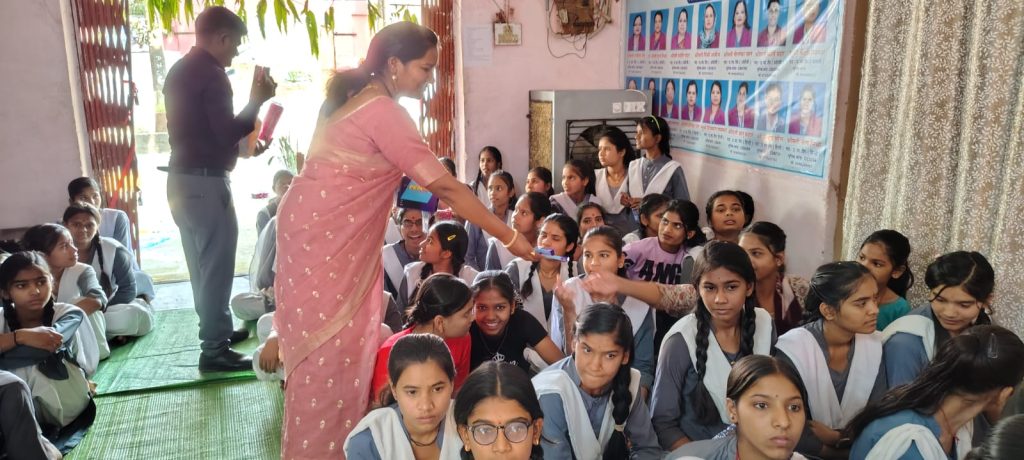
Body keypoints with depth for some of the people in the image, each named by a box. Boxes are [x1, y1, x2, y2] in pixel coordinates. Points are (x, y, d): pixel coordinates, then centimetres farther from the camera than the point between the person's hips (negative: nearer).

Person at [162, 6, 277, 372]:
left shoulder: (179, 71, 15)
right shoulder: (211, 74, -15)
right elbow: (227, 132, -19)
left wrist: (244, 145, 20)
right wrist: (257, 100, -8)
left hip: (181, 178, 10)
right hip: (205, 181, -10)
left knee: (203, 265, 18)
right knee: (217, 266, -3)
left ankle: (216, 331, 31)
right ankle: (215, 350, 3)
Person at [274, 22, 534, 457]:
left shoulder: (357, 96, 10)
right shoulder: (383, 112, -20)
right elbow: (445, 186, -23)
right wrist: (508, 236, -20)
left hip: (323, 226, 10)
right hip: (325, 232, -10)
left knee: (334, 338, 16)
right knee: (330, 344, 0)